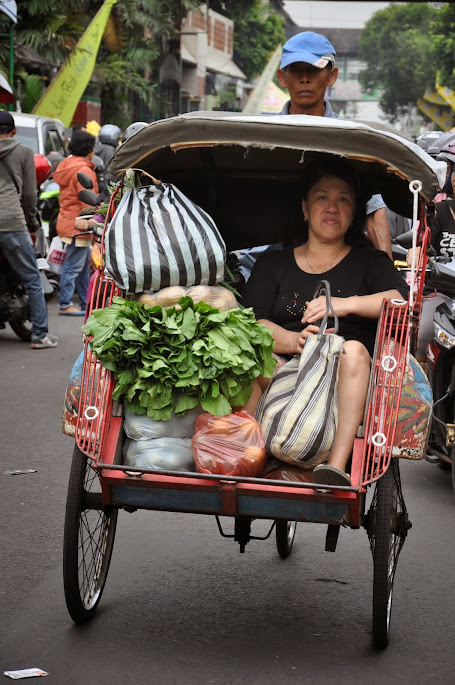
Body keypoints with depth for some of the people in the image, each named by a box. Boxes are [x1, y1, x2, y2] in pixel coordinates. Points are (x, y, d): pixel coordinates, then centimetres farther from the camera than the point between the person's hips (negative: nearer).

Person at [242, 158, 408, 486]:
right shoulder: (272, 264, 22)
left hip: (344, 382, 0)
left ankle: (338, 466, -48)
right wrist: (294, 340, -17)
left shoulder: (369, 261, 22)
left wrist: (346, 304, -15)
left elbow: (402, 299, 0)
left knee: (353, 349, -35)